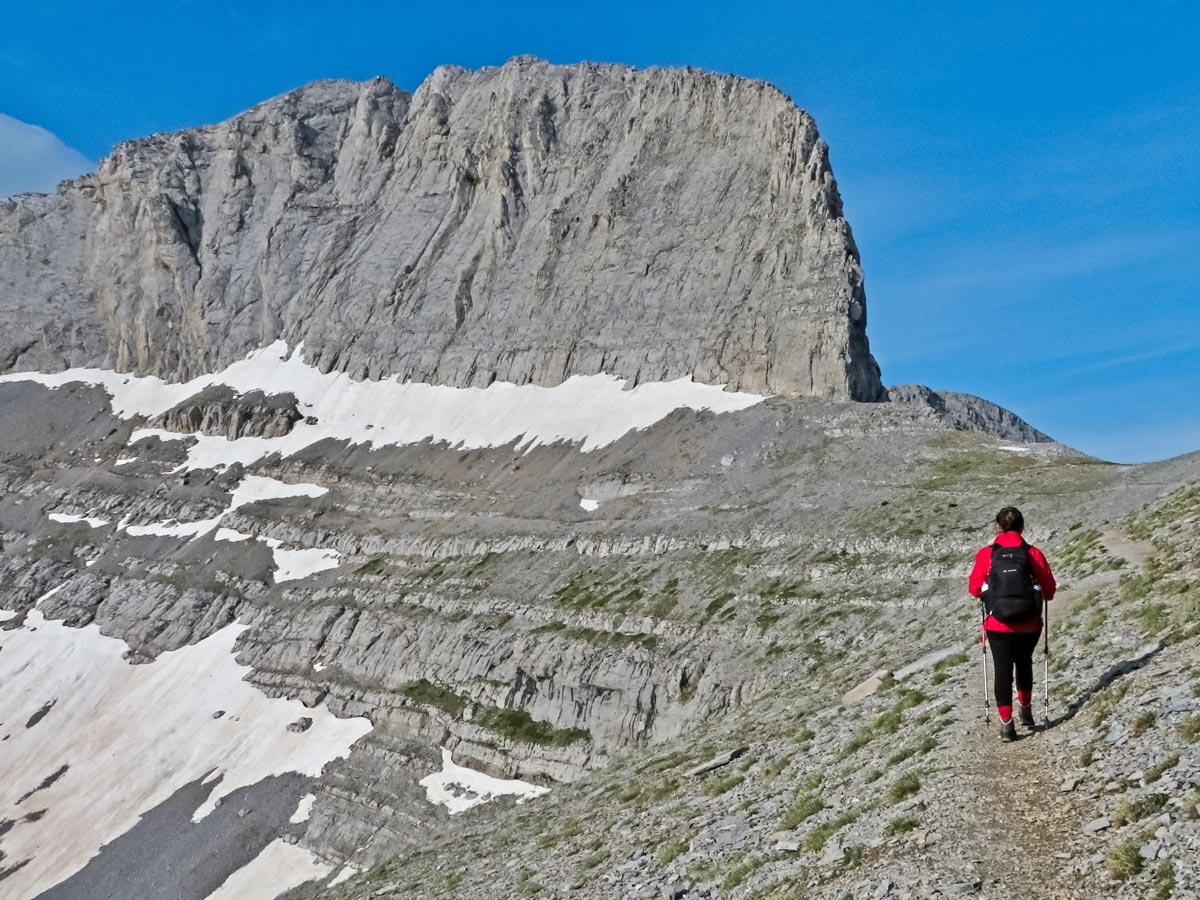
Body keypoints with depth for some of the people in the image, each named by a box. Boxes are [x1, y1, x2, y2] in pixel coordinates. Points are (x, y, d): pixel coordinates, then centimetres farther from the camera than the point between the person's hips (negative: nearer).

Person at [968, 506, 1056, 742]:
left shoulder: (986, 554, -7)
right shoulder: (1033, 554, -6)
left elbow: (974, 588, 0)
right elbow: (1049, 590, -1)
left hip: (998, 625, -1)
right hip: (1029, 625, 2)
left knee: (1003, 670, 6)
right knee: (1024, 664, 25)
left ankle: (1006, 724, 1)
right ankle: (1026, 710, 37)